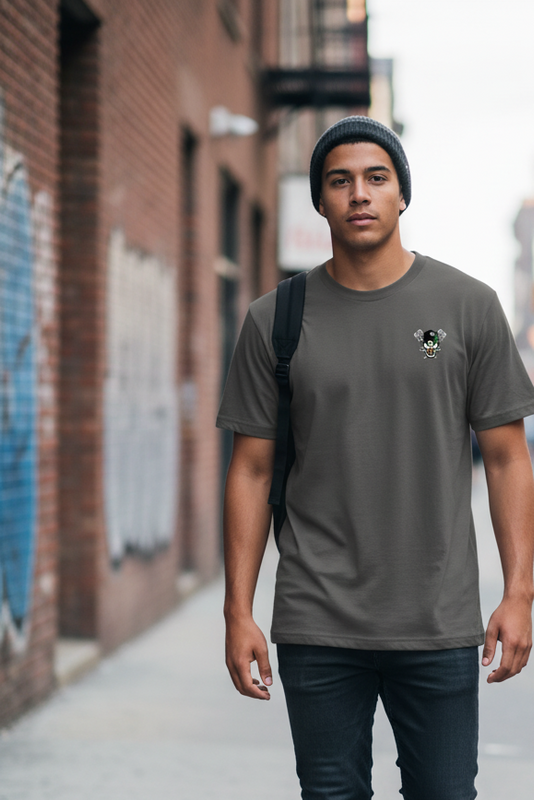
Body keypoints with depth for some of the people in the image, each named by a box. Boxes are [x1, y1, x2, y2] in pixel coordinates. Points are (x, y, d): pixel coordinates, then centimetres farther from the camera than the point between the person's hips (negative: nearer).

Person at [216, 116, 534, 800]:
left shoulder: (469, 306, 2)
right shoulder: (275, 320, 4)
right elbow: (251, 470, 5)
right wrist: (238, 613, 0)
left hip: (441, 624, 0)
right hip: (317, 625, 1)